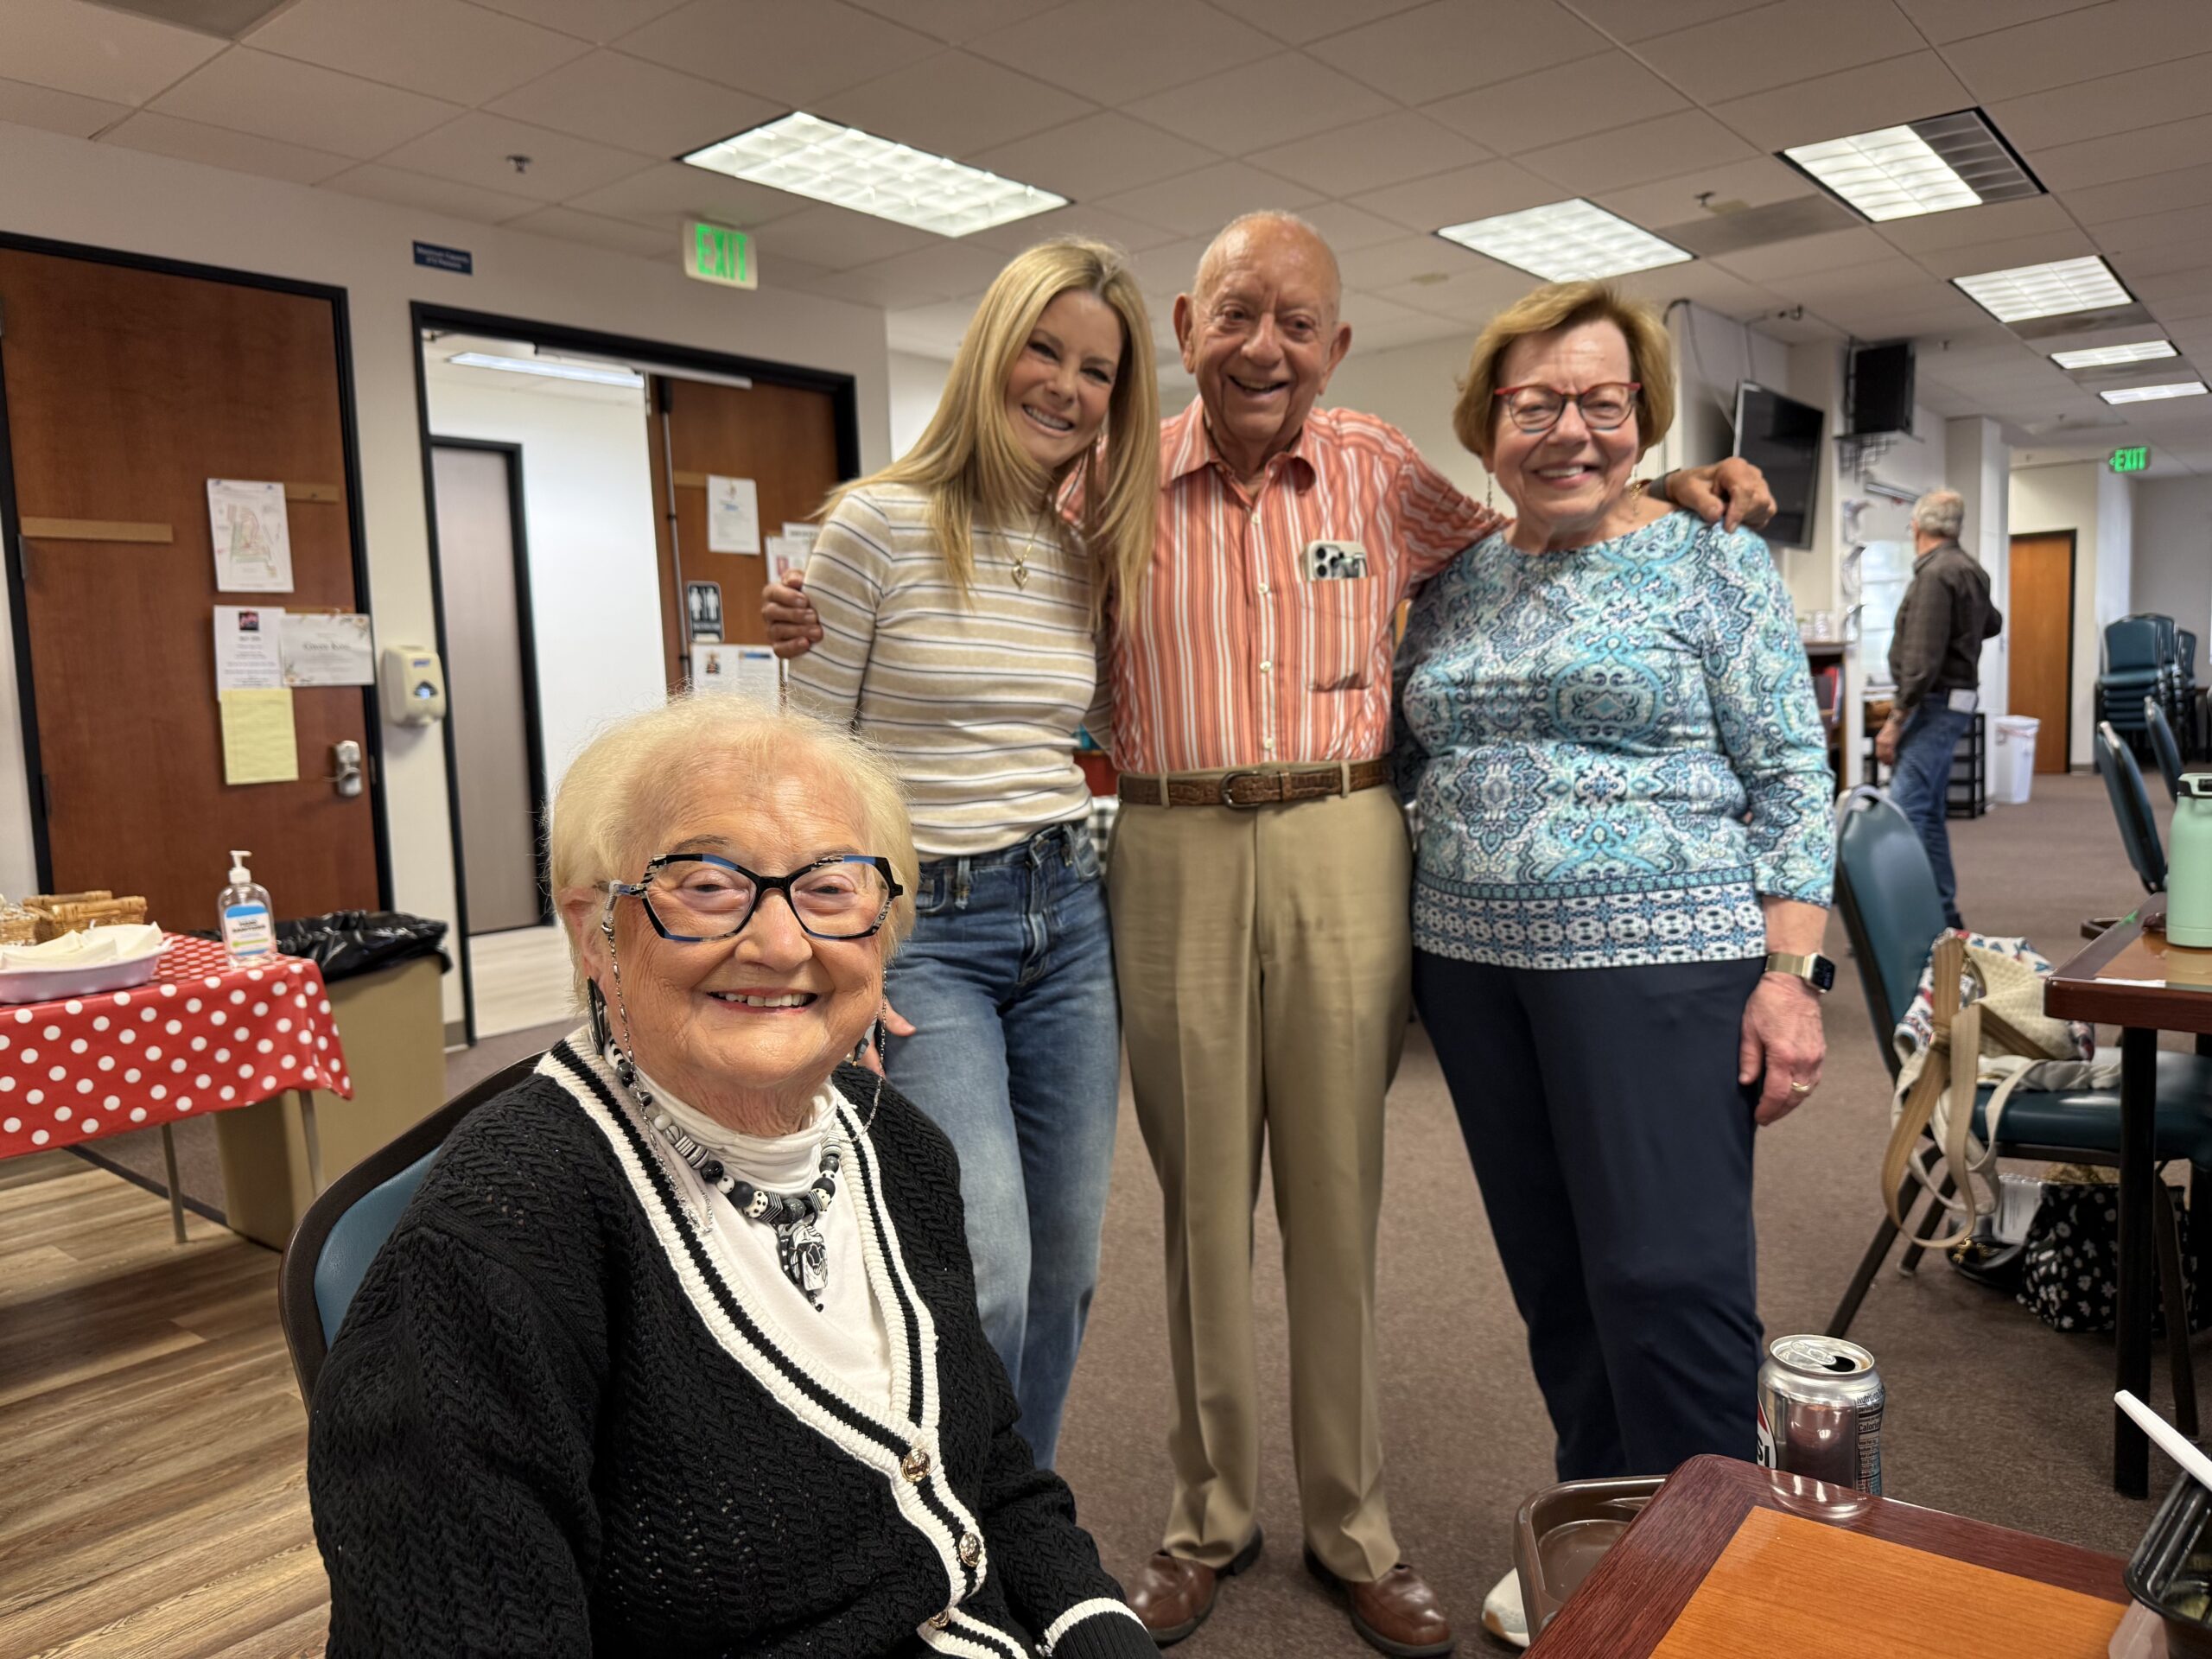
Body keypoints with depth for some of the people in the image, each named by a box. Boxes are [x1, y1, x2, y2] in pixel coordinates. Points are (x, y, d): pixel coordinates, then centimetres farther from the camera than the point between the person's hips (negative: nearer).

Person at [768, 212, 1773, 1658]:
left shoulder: (1383, 472, 7)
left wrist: (1662, 492, 8)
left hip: (1340, 850, 1)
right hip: (1171, 857, 0)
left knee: (1338, 1196, 10)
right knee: (1201, 1199, 11)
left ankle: (1353, 1526, 29)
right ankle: (1212, 1515, 31)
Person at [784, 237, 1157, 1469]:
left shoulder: (1091, 554, 9)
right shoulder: (879, 523, -6)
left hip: (1068, 916, 6)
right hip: (920, 927, -5)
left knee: (1065, 1263, 11)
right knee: (986, 1273, -14)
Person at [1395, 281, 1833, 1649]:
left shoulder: (1715, 564, -1)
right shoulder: (1453, 585, 12)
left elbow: (1790, 780, -4)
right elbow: (1415, 768, 16)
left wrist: (1792, 972, -12)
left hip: (1658, 965, -5)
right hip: (1478, 968, 5)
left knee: (1671, 1280, -4)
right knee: (1553, 1275, 13)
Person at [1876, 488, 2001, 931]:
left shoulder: (1936, 574, -15)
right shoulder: (1970, 570, 13)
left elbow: (1923, 659, -22)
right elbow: (1993, 623, 34)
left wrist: (1895, 720, -21)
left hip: (1935, 702, -10)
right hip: (1955, 700, 10)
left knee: (1906, 809, -15)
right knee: (1928, 812, 13)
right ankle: (1943, 914, 18)